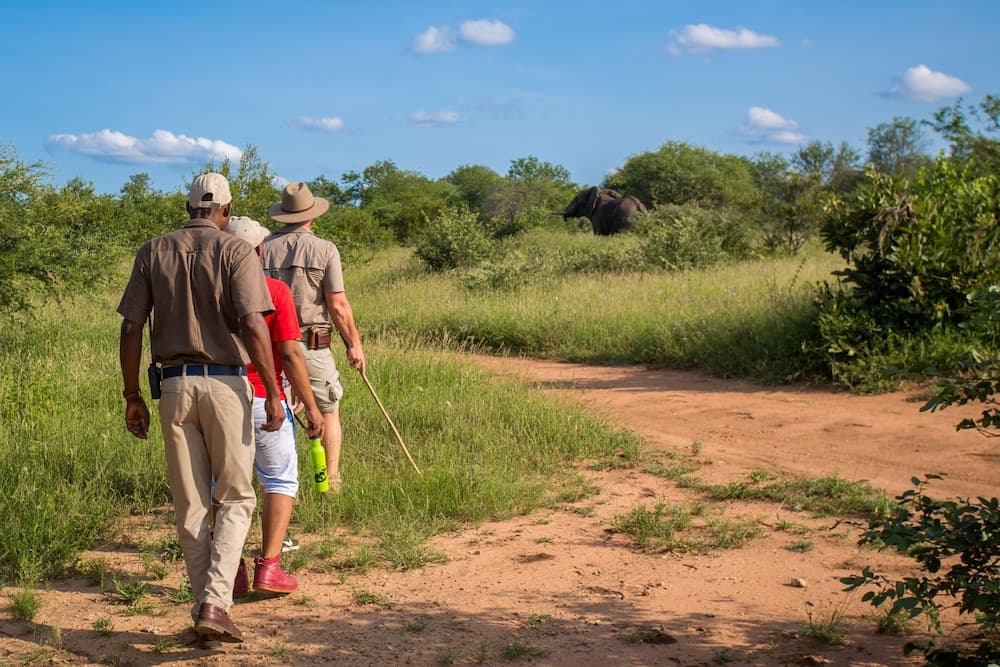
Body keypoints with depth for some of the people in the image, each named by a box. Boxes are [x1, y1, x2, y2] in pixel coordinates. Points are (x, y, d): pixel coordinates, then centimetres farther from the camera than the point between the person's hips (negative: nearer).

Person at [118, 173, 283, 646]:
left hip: (174, 385, 3)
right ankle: (214, 602, -6)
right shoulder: (235, 251, -3)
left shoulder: (153, 252, 7)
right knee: (235, 499, 8)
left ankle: (207, 608, 15)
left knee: (191, 506, 11)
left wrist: (132, 397, 10)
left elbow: (130, 328, 4)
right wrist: (273, 392, -11)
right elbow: (252, 326, -15)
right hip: (225, 384, -3)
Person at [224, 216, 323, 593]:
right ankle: (269, 565, 0)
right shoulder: (275, 291, -8)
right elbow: (290, 355, -12)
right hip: (263, 401, -3)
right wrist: (310, 406, -5)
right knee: (280, 482, 10)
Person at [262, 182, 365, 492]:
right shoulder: (324, 249, -6)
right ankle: (331, 481, 15)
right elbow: (338, 306, -8)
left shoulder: (263, 248, 1)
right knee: (328, 411, 14)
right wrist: (354, 344, 3)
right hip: (311, 345, -2)